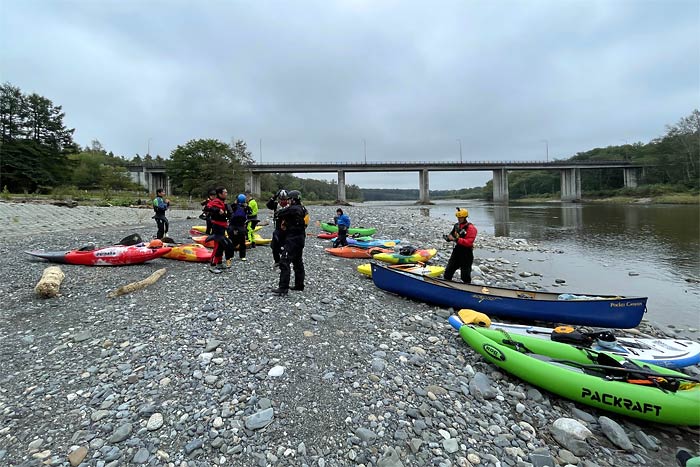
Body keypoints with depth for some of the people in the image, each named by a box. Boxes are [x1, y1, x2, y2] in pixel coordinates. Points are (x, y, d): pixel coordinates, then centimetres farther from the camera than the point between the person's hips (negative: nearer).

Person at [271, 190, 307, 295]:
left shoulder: (293, 209, -18)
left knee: (285, 262, -8)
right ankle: (299, 284, 26)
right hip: (301, 239, 10)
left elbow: (279, 214, -11)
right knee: (298, 262, 17)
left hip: (292, 240, -10)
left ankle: (283, 288, -9)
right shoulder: (303, 209, 11)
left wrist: (285, 208, 8)